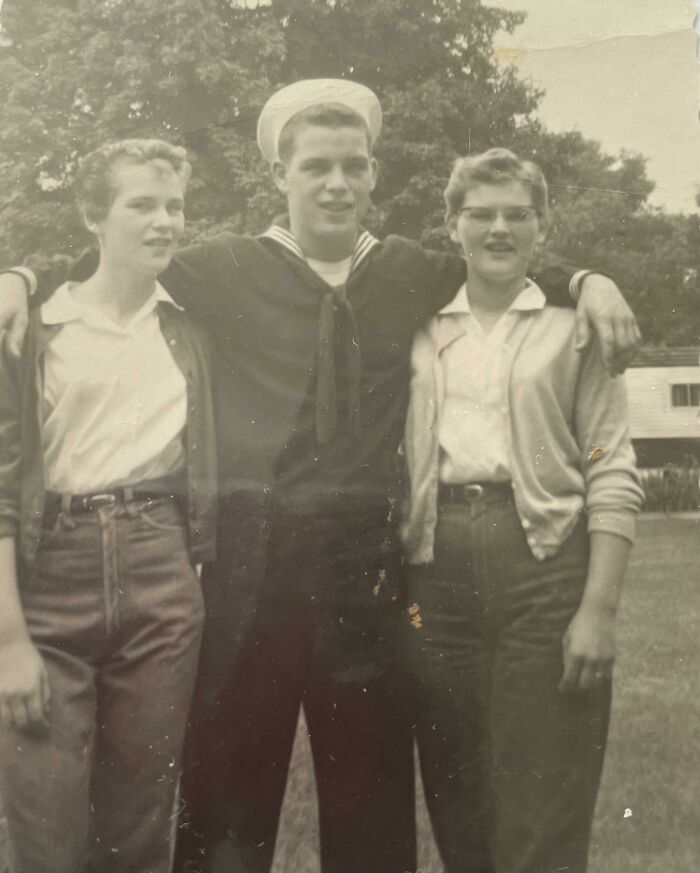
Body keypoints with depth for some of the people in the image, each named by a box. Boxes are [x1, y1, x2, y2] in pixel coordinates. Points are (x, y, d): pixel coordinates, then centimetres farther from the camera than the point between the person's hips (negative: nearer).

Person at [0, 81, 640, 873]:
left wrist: (588, 282, 9)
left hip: (368, 553, 2)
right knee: (232, 775, 6)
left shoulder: (415, 273, 10)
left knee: (371, 784, 12)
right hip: (254, 548, -2)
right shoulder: (228, 268, 4)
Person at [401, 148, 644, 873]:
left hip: (544, 564, -3)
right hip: (438, 568, 3)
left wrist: (599, 609, -11)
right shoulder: (422, 335, 13)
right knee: (455, 808, 10)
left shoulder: (575, 328, 4)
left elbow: (613, 477, -2)